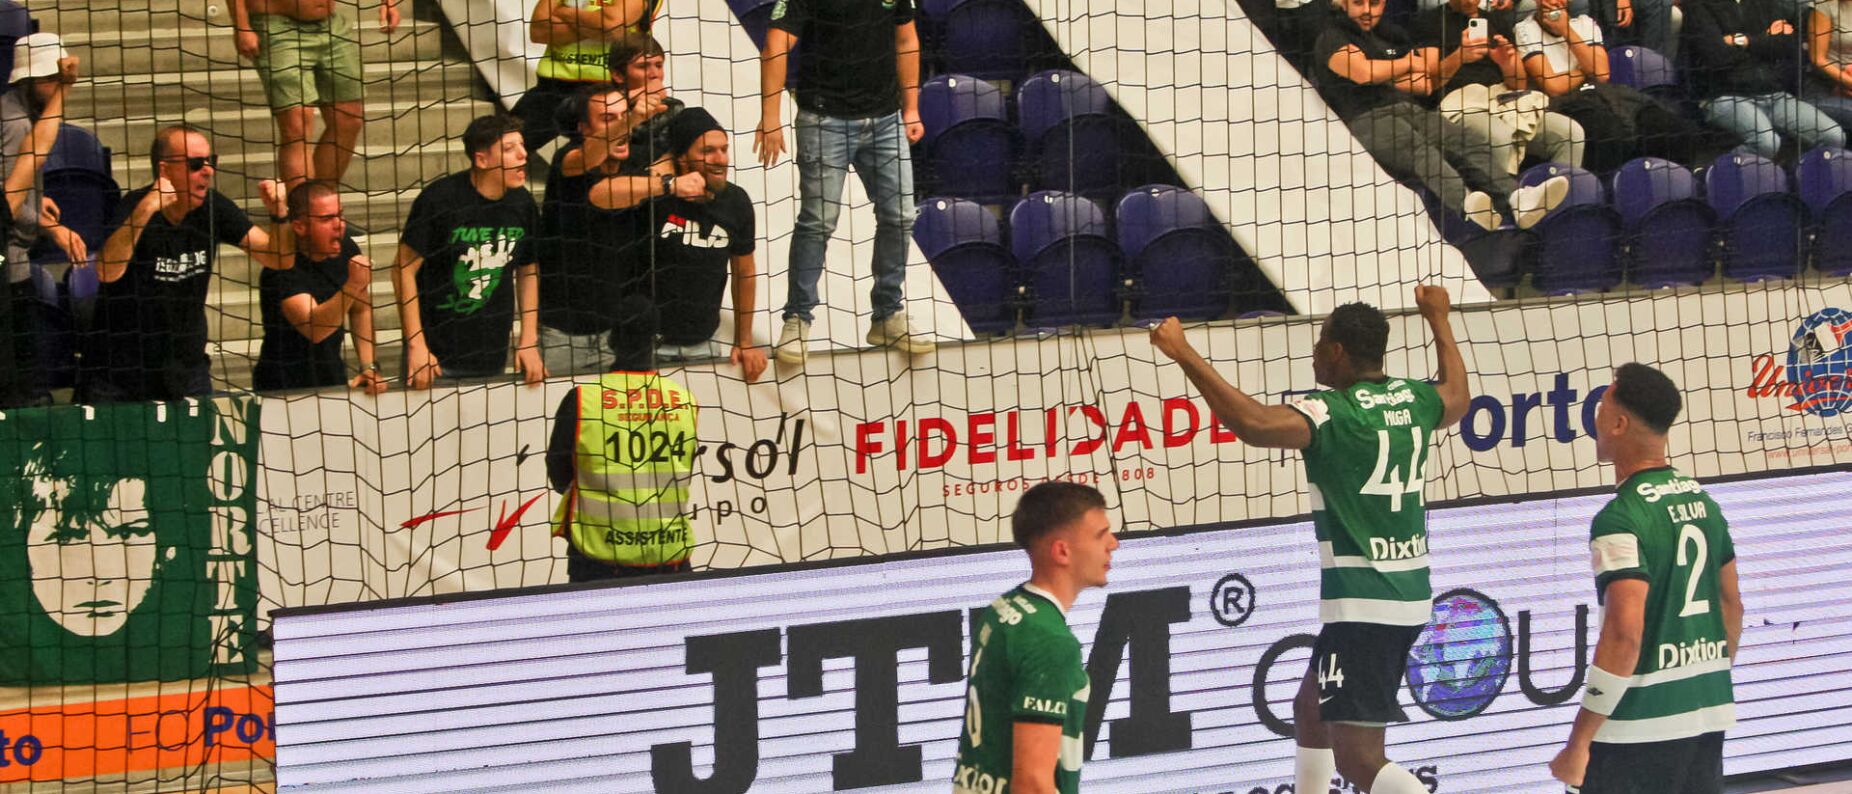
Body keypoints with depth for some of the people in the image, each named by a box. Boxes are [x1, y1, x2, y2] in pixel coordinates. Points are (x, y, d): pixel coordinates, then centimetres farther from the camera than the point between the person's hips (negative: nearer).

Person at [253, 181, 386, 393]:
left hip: (334, 380, 6)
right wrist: (353, 286, -43)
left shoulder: (345, 249, 1)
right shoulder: (283, 270, -21)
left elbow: (361, 311, 15)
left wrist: (369, 367, 5)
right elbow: (314, 330, -33)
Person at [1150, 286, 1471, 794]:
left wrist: (1185, 356, -27)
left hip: (1360, 603, -9)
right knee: (1311, 712, 27)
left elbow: (1253, 424, -33)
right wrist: (1438, 320, 46)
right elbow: (1458, 398, 32)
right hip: (1410, 596, 9)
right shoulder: (1413, 400, 7)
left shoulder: (1333, 413, -16)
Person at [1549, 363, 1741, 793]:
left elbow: (1624, 635, -22)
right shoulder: (1703, 501, 9)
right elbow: (1731, 605, 18)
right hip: (1709, 718, 8)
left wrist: (1578, 745, -19)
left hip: (1641, 727, -8)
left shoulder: (1622, 519, -15)